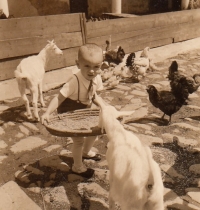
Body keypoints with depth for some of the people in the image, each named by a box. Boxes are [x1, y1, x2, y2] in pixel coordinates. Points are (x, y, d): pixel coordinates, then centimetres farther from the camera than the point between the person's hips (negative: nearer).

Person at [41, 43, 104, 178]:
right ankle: (77, 167, 25)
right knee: (78, 140, -2)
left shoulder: (97, 78, -15)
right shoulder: (75, 82, -36)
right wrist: (47, 113, -47)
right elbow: (59, 98, -38)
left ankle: (86, 152, 51)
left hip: (85, 111, 7)